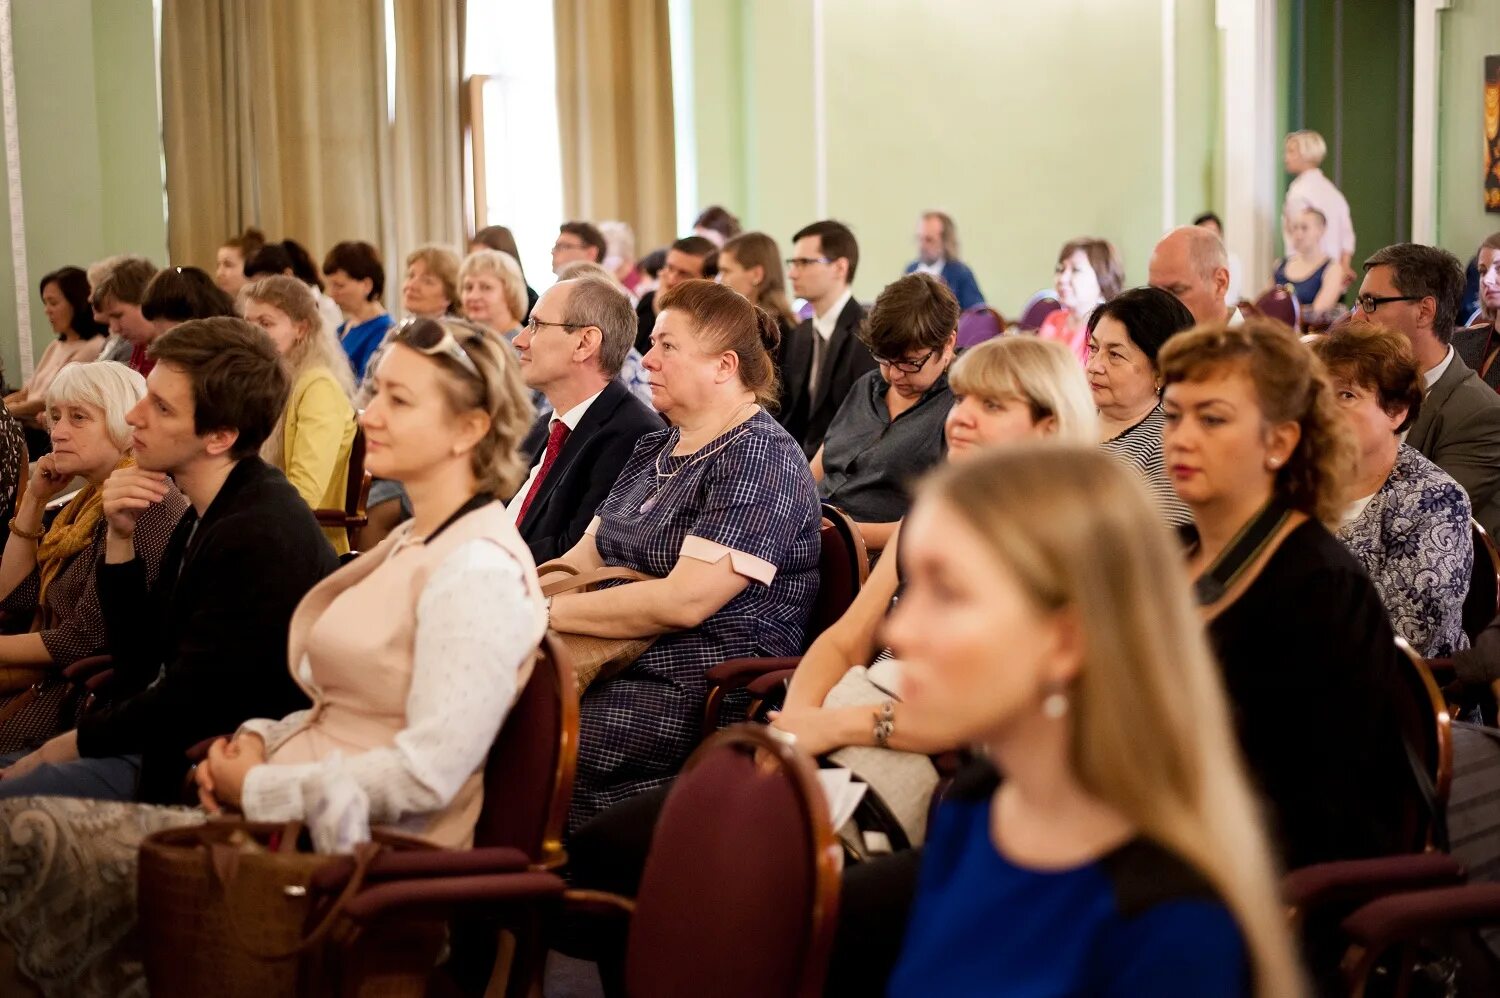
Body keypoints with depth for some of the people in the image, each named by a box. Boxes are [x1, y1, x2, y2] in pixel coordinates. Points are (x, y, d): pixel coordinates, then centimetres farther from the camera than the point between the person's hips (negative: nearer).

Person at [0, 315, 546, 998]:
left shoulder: (481, 569, -15)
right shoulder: (413, 543, 16)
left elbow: (428, 771, -21)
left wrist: (258, 788, -13)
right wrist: (260, 737, 3)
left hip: (362, 854, -10)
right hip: (306, 822, 10)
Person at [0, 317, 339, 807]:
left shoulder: (260, 536, -20)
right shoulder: (208, 516, 9)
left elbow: (186, 702, -17)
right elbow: (139, 667, 10)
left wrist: (71, 743, -4)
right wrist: (120, 540, -1)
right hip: (163, 743, 9)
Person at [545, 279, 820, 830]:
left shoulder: (761, 461, -10)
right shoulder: (655, 448, 19)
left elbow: (682, 601, -19)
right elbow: (584, 557, 17)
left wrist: (546, 611, -16)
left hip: (692, 695, -8)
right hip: (616, 660, 8)